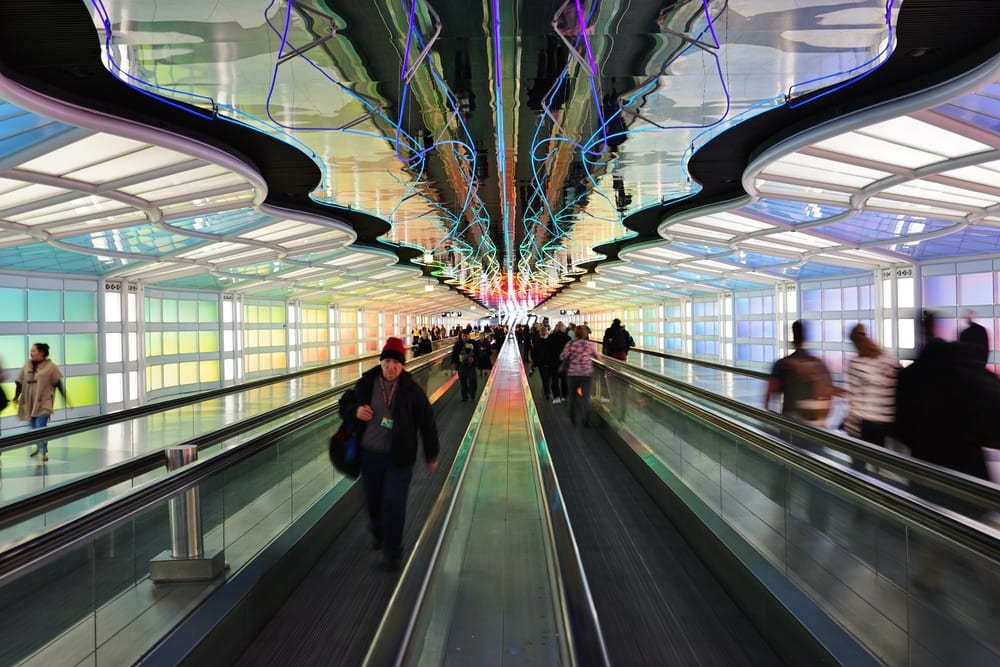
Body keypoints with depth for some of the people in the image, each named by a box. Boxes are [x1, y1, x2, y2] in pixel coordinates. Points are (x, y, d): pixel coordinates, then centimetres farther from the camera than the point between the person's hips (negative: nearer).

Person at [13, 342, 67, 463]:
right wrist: (16, 397, -1)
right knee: (33, 428, 15)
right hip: (29, 402, 5)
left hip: (43, 403, -5)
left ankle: (44, 452, 0)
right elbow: (20, 382, 7)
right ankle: (38, 445, 41)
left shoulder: (50, 366, -6)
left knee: (40, 428, -12)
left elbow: (58, 383, -4)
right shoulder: (27, 365, 5)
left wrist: (65, 399, -4)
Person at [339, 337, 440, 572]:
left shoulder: (412, 391, -9)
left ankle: (392, 552, 11)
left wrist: (431, 455, 5)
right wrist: (355, 411, -14)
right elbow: (344, 404, 11)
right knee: (373, 500, 18)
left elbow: (427, 423, -1)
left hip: (399, 457, -3)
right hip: (369, 454, 3)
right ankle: (378, 533, 48)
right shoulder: (366, 385, -4)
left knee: (394, 504, -5)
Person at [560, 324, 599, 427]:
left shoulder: (570, 343, -6)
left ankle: (572, 419, 28)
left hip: (572, 373, 0)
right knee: (586, 398, 2)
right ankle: (586, 422, -2)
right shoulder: (589, 344, -2)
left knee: (572, 396, 17)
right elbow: (596, 356, 10)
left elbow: (562, 357, -6)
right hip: (587, 373, 0)